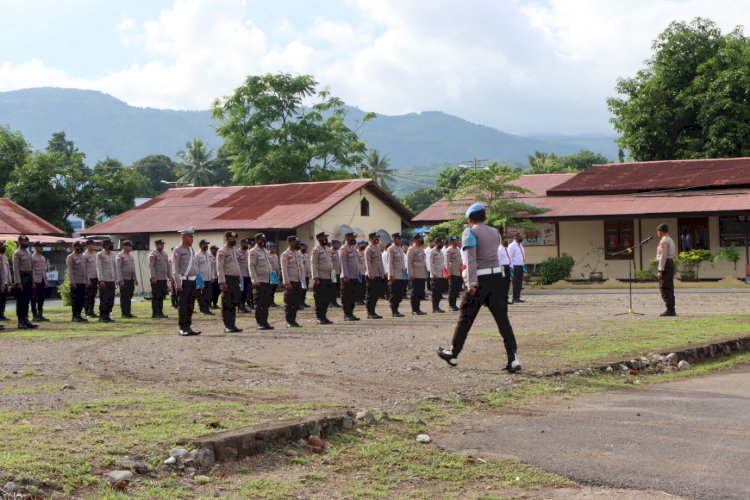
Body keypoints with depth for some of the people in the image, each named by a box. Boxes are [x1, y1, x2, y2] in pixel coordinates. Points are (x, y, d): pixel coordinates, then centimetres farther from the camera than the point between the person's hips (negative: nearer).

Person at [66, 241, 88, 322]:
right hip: (76, 282, -7)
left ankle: (78, 315, 16)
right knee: (75, 299, -4)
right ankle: (74, 316, 2)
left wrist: (87, 280, 14)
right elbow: (70, 270, -10)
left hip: (83, 282, 7)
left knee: (82, 298, 7)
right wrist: (72, 282, -16)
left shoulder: (82, 256, 18)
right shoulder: (70, 257, -4)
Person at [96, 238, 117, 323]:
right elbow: (99, 268, -9)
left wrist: (116, 280, 13)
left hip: (112, 280, 6)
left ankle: (107, 316, 11)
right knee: (104, 299, -5)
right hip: (104, 280, -6)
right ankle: (102, 317, 1)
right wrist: (101, 280, -16)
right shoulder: (100, 255, -4)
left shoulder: (112, 255, 15)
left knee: (111, 299, 5)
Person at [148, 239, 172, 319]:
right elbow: (151, 266, -13)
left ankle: (160, 312, 16)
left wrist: (170, 276, 13)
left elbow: (168, 266, 20)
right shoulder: (153, 254, -6)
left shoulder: (165, 254, 17)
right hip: (156, 279, -7)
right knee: (156, 297, -4)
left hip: (164, 279, 7)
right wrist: (153, 277, -20)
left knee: (162, 296, 10)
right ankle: (155, 313, -1)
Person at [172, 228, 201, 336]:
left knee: (190, 306, 9)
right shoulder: (178, 250, -6)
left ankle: (188, 327, 15)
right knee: (182, 306, -4)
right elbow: (175, 268, -10)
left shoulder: (192, 250, 16)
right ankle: (183, 328, 0)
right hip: (184, 281, -7)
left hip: (193, 281, 7)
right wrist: (178, 283, -16)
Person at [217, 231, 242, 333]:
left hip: (236, 279, 8)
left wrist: (240, 279, 17)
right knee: (226, 304, -4)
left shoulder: (235, 252, 18)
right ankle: (227, 326, -1)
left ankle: (232, 324, 14)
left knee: (234, 304, 9)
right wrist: (222, 282, -21)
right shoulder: (222, 252, -7)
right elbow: (219, 267, -14)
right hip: (227, 279, -8)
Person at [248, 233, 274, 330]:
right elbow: (251, 267, -13)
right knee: (259, 304, -4)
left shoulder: (266, 251, 18)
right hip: (259, 281, -8)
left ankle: (265, 321, 14)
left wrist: (271, 279, 16)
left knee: (267, 303, 9)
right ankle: (259, 323, -1)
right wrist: (255, 280, -20)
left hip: (267, 281, 8)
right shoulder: (253, 252, -7)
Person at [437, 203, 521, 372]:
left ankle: (453, 354, 20)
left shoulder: (470, 232, -3)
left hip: (480, 278, -5)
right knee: (502, 318, 0)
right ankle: (513, 358, -11)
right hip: (497, 276, 5)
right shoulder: (495, 232, 15)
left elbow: (470, 258, -14)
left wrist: (472, 283, -20)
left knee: (466, 317, 7)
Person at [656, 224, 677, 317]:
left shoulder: (663, 241, -13)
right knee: (669, 289, 11)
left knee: (664, 288, -9)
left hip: (665, 265, -10)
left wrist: (660, 270, -20)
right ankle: (671, 310, 13)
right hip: (671, 263, 10)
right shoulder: (670, 240, 18)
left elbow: (663, 256, -20)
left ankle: (669, 310, -11)